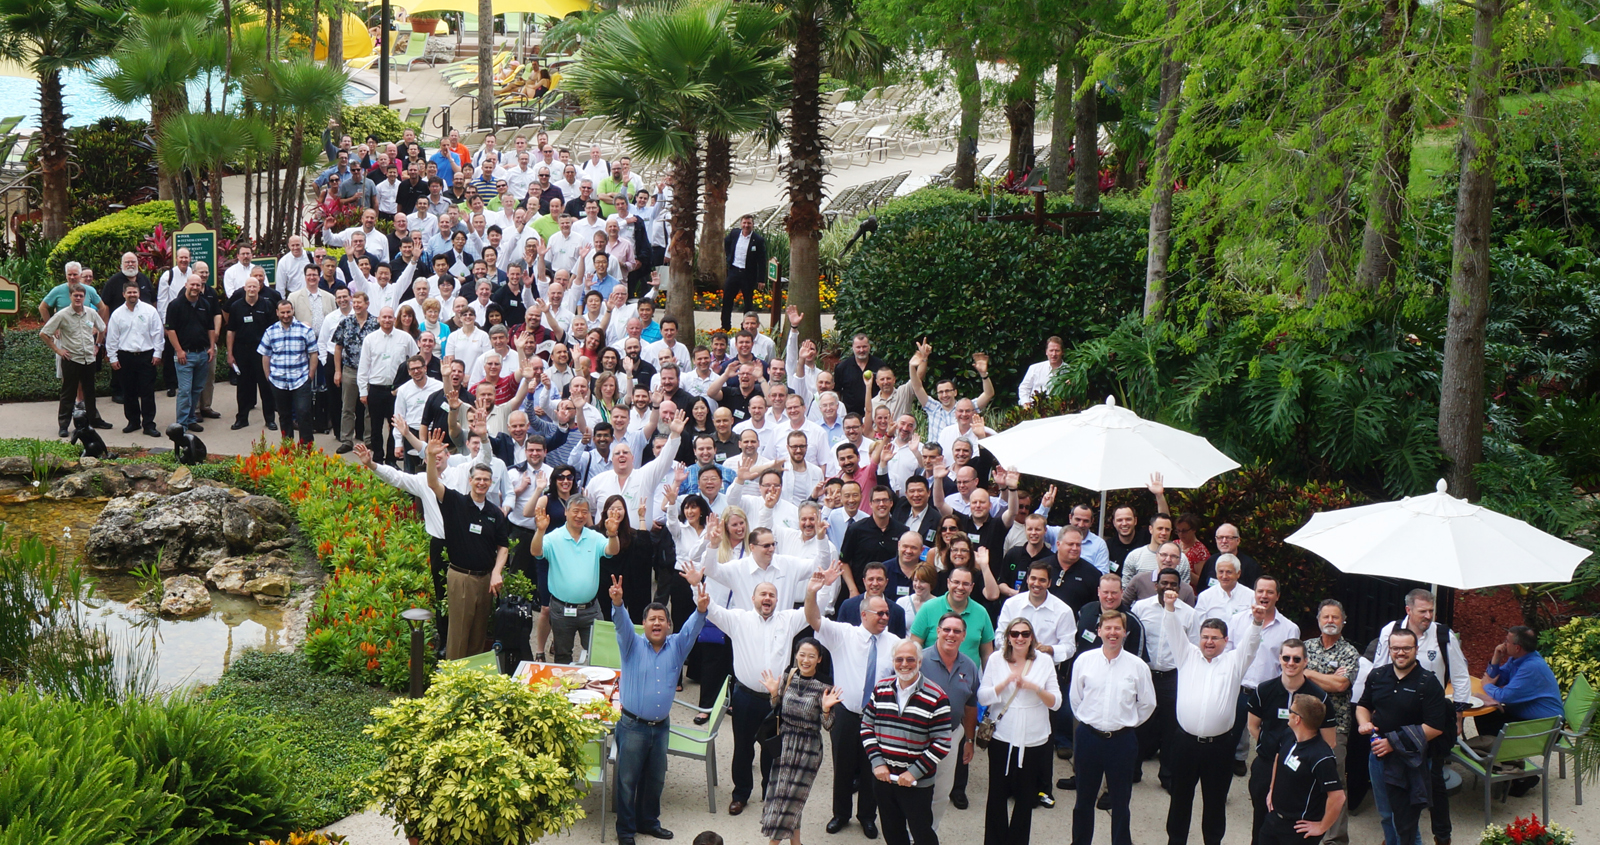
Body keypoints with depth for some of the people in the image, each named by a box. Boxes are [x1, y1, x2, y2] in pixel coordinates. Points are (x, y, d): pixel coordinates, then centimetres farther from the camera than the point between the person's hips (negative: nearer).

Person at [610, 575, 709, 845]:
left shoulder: (676, 646, 5)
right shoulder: (632, 645, -3)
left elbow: (691, 628, -9)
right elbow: (622, 623, -19)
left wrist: (701, 609, -30)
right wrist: (617, 603, -40)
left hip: (661, 726, 4)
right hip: (633, 726, -3)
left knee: (655, 779, 15)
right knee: (628, 779, 2)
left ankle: (648, 821, 32)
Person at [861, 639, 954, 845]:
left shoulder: (936, 698, -11)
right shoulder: (881, 690, 2)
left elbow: (942, 743, -12)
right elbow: (866, 727, 7)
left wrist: (915, 772, -15)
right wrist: (877, 762, -5)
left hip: (917, 783, -4)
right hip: (883, 778, 4)